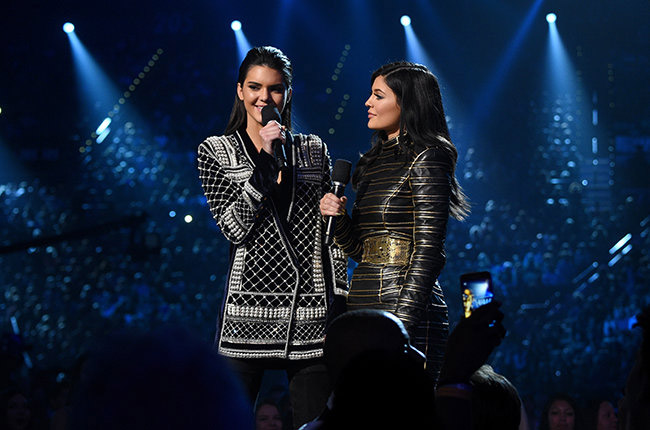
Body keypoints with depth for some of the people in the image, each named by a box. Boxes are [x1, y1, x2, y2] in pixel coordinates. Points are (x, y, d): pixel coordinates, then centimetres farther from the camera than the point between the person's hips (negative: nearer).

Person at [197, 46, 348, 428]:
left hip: (312, 318, 2)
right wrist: (265, 159, -11)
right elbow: (235, 227, -6)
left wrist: (340, 302, 4)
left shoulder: (314, 151, 13)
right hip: (248, 314, -1)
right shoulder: (216, 152, 7)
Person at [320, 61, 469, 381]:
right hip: (362, 307, 8)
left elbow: (428, 252, -13)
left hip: (405, 307, -8)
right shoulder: (375, 161, 18)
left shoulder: (425, 159, -6)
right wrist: (338, 216, 2)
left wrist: (402, 324, -20)